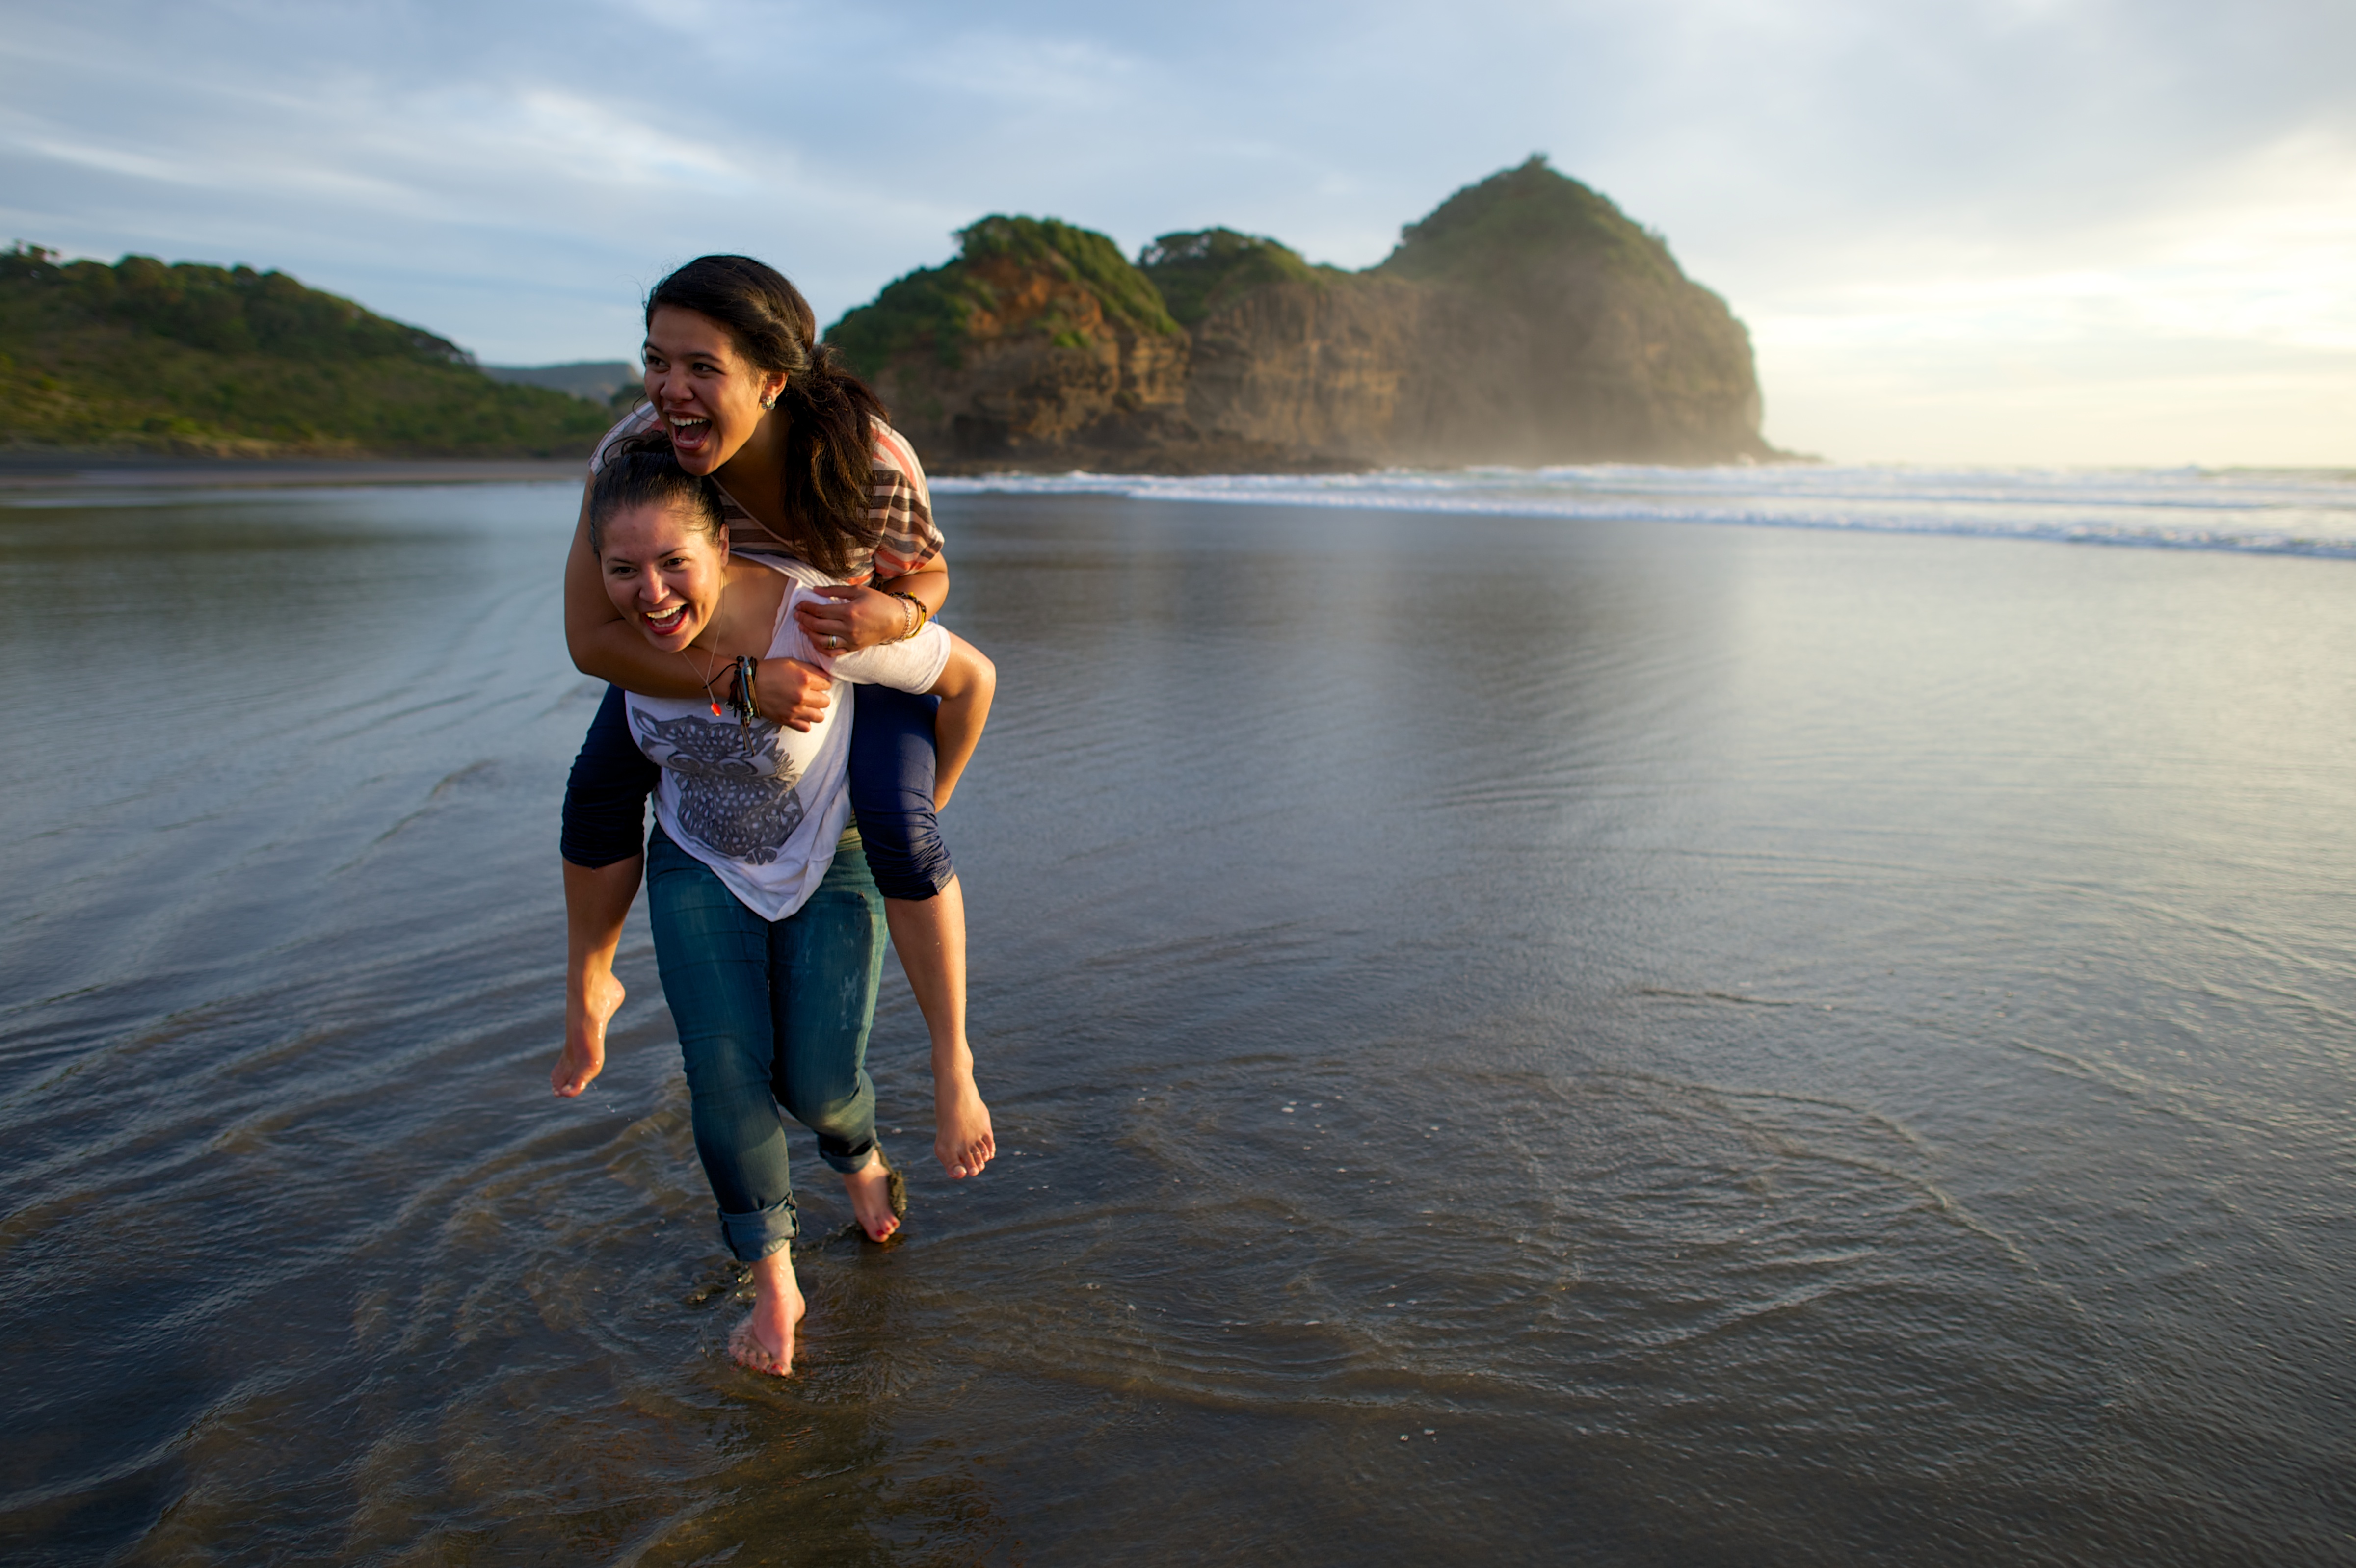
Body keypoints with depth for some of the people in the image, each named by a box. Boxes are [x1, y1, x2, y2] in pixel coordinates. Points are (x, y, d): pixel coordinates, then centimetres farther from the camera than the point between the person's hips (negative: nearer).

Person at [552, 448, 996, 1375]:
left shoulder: (817, 619, -33)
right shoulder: (626, 633, -19)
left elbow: (973, 678, -19)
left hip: (830, 865, -3)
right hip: (699, 868, 3)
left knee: (819, 1085, -6)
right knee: (724, 1071, -10)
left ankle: (861, 1158, 34)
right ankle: (773, 1284, 13)